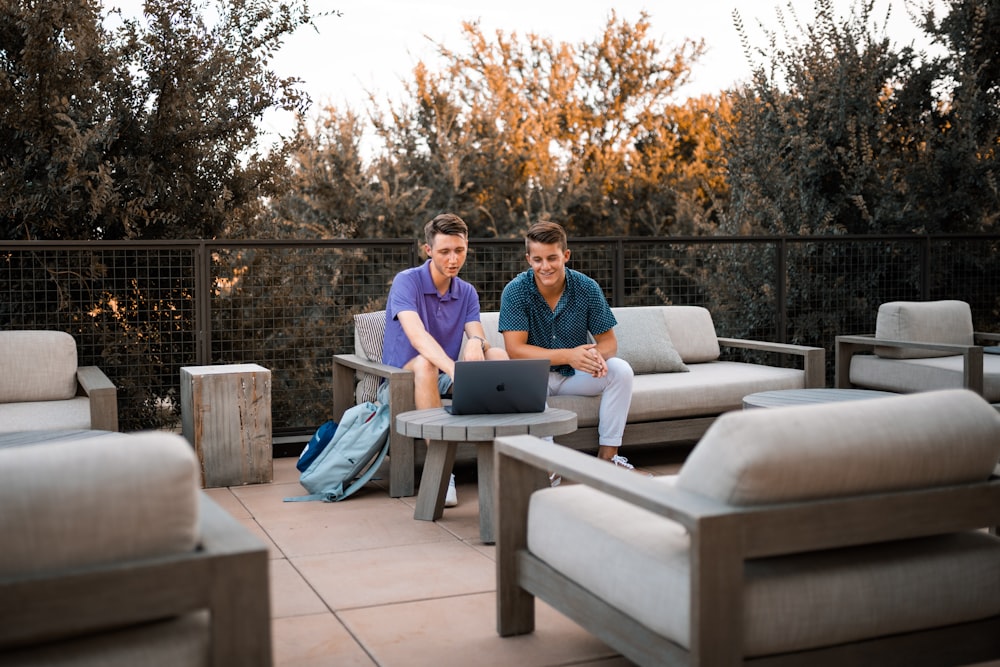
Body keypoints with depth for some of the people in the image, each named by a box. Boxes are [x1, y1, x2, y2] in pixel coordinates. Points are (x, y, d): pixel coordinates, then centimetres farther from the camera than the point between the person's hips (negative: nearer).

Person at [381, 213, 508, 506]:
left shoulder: (467, 292, 7)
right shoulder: (406, 282, -13)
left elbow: (478, 339, -7)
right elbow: (417, 336, -30)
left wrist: (476, 342, -34)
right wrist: (453, 368, -48)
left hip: (445, 378, 5)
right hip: (401, 381, -5)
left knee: (498, 355, -19)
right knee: (425, 363, -39)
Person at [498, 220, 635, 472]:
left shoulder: (587, 288, -9)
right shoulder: (515, 291, -16)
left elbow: (608, 341, -5)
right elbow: (515, 349, -22)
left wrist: (597, 355, -32)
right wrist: (568, 355, -34)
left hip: (576, 375, 3)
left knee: (621, 370, -21)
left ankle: (608, 454, -12)